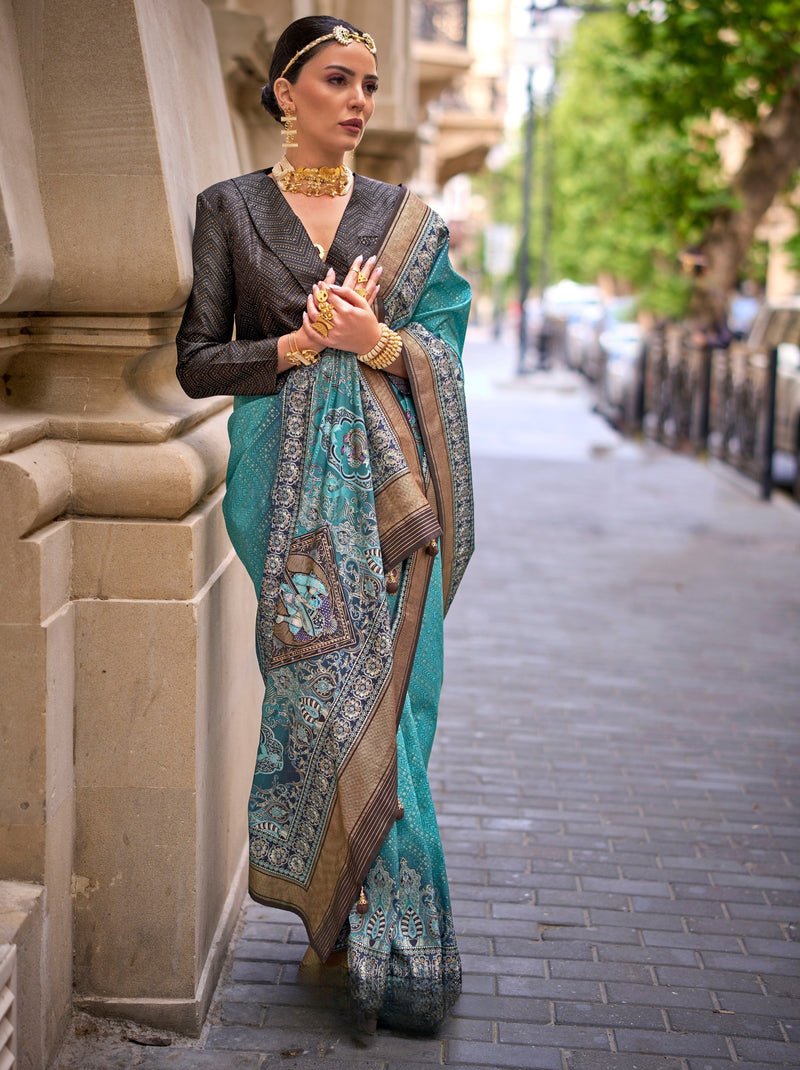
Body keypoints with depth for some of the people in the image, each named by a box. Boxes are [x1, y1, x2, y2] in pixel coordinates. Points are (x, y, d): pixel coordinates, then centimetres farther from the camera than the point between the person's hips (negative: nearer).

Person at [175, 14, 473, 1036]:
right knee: (320, 693, -5)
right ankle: (339, 919, 10)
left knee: (381, 695, -2)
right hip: (288, 483, -1)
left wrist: (372, 339, -13)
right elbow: (198, 361, 2)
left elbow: (444, 360, 7)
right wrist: (302, 344, -12)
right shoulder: (231, 207, 7)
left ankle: (377, 932, 9)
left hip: (385, 486, 1)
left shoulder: (406, 217, 11)